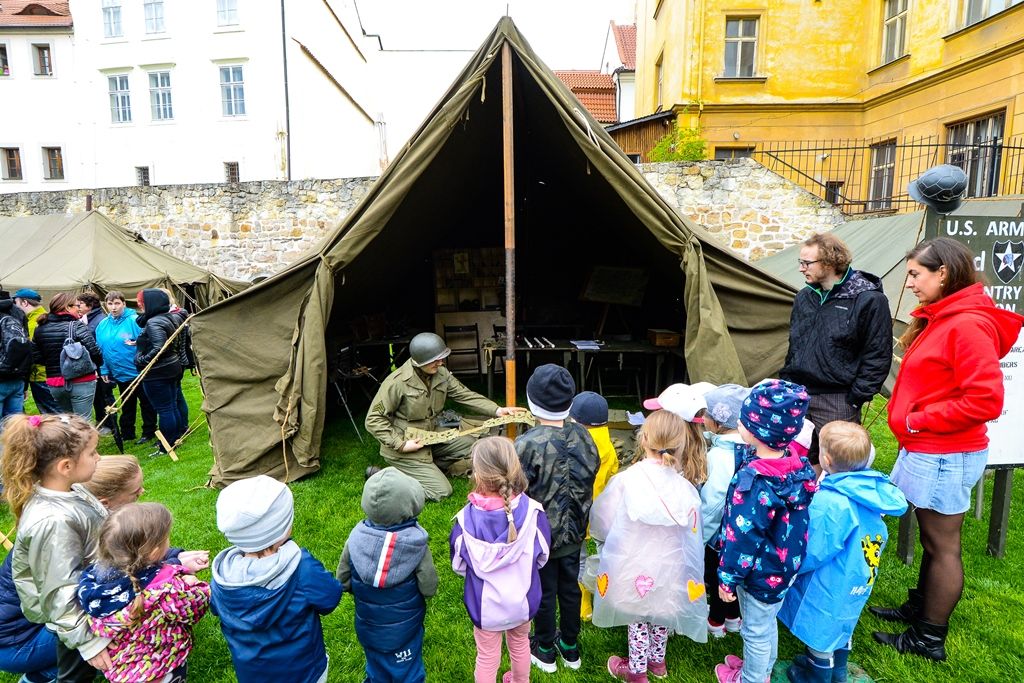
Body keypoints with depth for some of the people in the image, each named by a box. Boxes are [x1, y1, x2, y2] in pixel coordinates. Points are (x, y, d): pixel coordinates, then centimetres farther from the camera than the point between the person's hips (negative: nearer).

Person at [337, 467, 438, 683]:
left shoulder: (355, 539, -21)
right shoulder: (417, 544, -26)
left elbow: (343, 581, -8)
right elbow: (429, 588, -18)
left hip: (368, 626, 2)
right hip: (405, 630, -2)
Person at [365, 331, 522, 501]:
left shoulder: (441, 374, -6)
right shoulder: (397, 382, -25)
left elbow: (465, 395, -3)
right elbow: (373, 419, -19)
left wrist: (497, 410, -15)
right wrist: (400, 444, -24)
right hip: (405, 446, -7)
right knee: (441, 491, -8)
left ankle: (429, 465, 9)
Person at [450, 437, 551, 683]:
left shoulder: (467, 519, -28)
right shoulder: (531, 511, -26)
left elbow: (459, 565, -11)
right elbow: (542, 556, -8)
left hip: (485, 604, -2)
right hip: (522, 599, 2)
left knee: (487, 656, 22)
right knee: (520, 644, 31)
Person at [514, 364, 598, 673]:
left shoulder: (527, 444, -29)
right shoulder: (583, 437, -12)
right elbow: (591, 481, -2)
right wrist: (579, 520, 14)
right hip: (573, 533, 5)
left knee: (543, 593, 17)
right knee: (570, 588, 23)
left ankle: (545, 650, 39)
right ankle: (570, 647, 43)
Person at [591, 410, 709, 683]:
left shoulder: (627, 479, -21)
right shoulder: (685, 486, -14)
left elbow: (602, 520, -7)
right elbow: (692, 534, -3)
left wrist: (621, 540, 14)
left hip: (636, 567, -3)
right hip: (670, 566, 3)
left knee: (639, 617, 16)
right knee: (663, 611, 24)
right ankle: (657, 661, 45)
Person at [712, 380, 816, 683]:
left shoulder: (754, 482, -34)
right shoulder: (796, 464, -12)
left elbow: (742, 538, -25)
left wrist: (728, 578, -14)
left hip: (760, 573, -7)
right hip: (785, 565, 7)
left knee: (756, 631, 18)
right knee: (767, 623, 29)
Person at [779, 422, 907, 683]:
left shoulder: (829, 503, -36)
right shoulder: (872, 490, -12)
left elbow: (811, 554, -26)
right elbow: (878, 535, 4)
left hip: (829, 587, -8)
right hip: (858, 581, 8)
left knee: (820, 633, 17)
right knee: (841, 625, 30)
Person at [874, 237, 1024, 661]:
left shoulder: (968, 325, -19)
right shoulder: (940, 319, 10)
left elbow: (985, 401, -24)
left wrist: (919, 421, -17)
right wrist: (910, 421, 6)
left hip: (944, 456, -9)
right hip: (926, 450, 9)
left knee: (943, 547, 5)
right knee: (931, 540, 21)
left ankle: (930, 639, 20)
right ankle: (918, 609, 36)